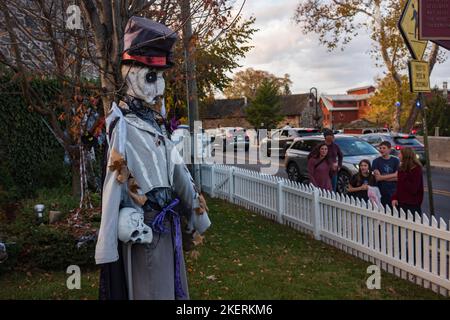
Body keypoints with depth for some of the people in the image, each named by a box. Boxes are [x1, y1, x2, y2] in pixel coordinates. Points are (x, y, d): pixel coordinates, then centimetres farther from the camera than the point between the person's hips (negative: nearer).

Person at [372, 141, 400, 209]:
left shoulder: (395, 160, 6)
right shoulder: (376, 161, 3)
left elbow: (397, 177, -2)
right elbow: (377, 178, -7)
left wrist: (383, 177, -7)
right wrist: (393, 175, -4)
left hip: (394, 192, 1)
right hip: (381, 193, -1)